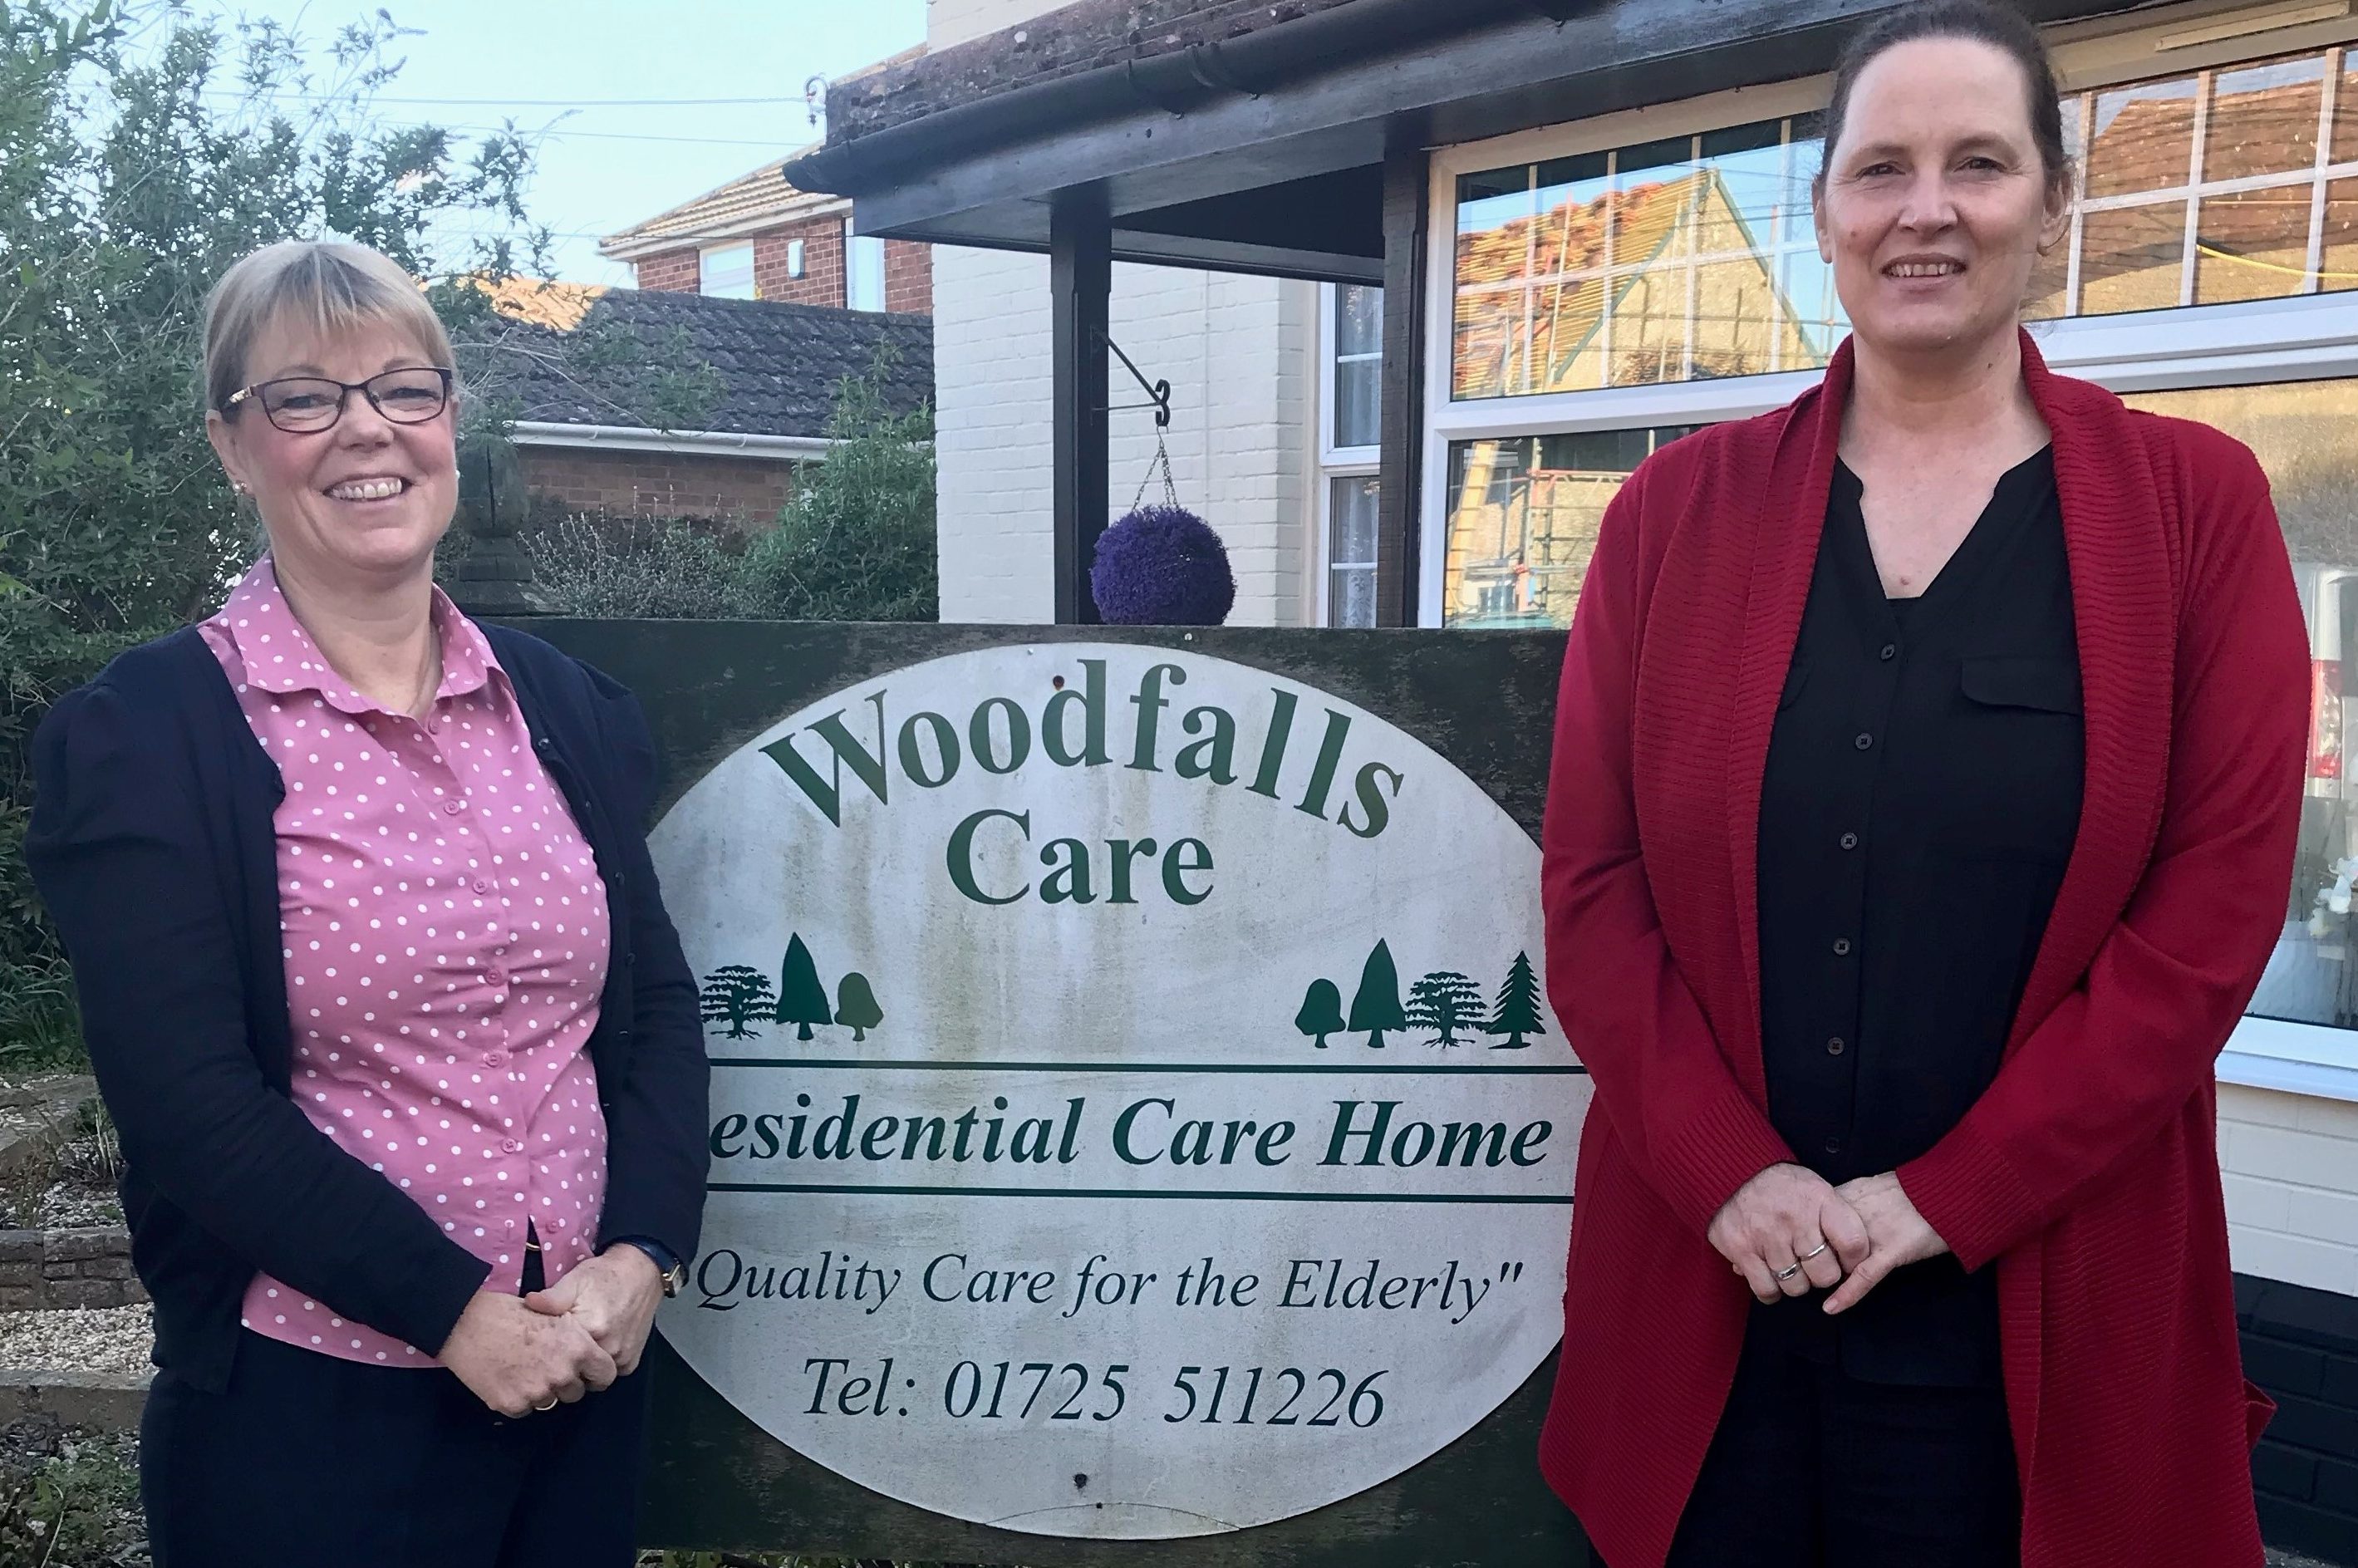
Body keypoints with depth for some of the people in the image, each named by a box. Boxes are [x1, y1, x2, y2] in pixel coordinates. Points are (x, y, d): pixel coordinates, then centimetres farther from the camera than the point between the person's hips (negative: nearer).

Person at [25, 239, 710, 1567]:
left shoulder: (567, 706, 5)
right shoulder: (143, 734, -8)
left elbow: (657, 1005, 4)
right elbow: (188, 1097, -14)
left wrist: (638, 1262, -10)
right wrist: (456, 1310, -16)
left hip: (587, 1365, 4)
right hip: (310, 1407, -4)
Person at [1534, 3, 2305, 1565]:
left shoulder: (2196, 507, 1)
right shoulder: (1676, 510, 4)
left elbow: (2217, 905, -5)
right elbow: (1592, 880, 0)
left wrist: (1945, 1196, -11)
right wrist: (1729, 1171, -11)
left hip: (2037, 1308, -1)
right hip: (1705, 1284, 1)